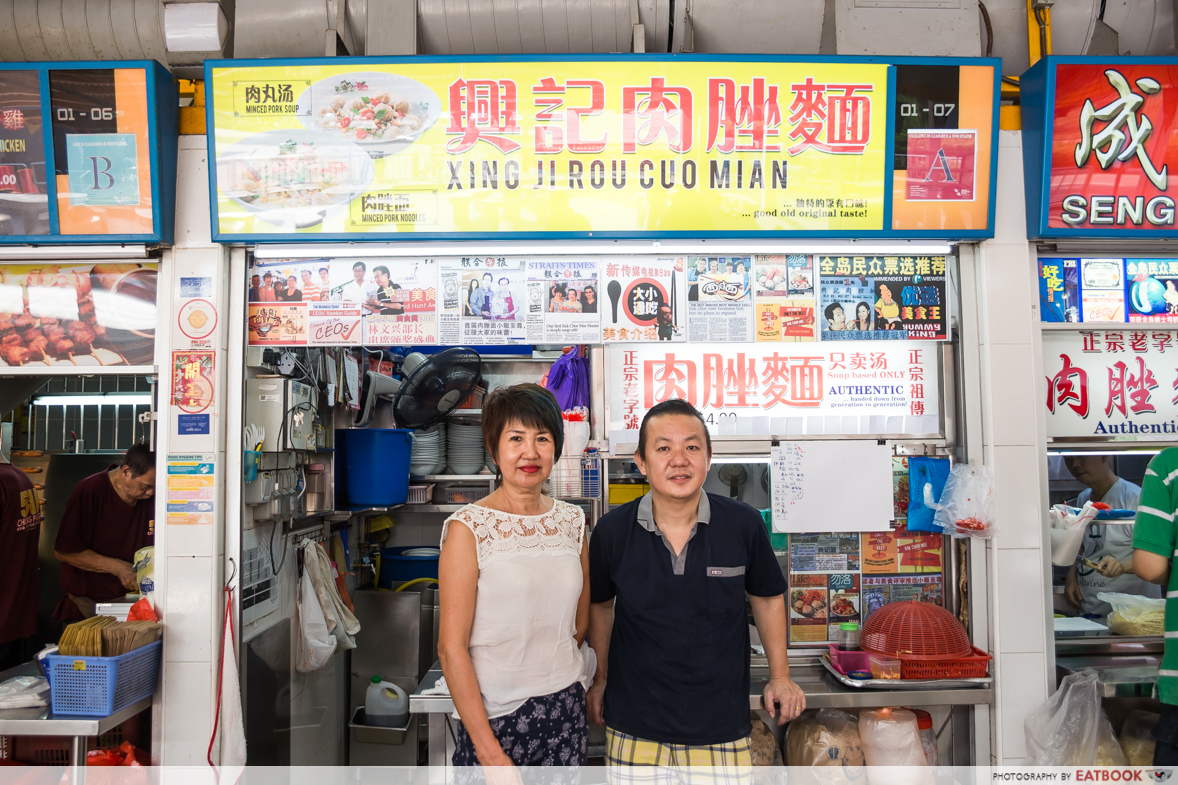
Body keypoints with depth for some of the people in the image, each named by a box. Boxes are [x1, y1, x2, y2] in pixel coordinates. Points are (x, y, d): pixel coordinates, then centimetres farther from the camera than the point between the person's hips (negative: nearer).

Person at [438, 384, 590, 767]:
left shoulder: (572, 520, 4)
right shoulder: (468, 528, -10)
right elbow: (451, 648, -13)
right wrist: (489, 751, -15)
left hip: (567, 711, 4)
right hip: (496, 716, -4)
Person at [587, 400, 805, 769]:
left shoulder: (744, 524, -10)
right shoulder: (612, 531, -9)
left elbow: (767, 597, 7)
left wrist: (780, 677, 11)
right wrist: (600, 678, 15)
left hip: (721, 722, 0)